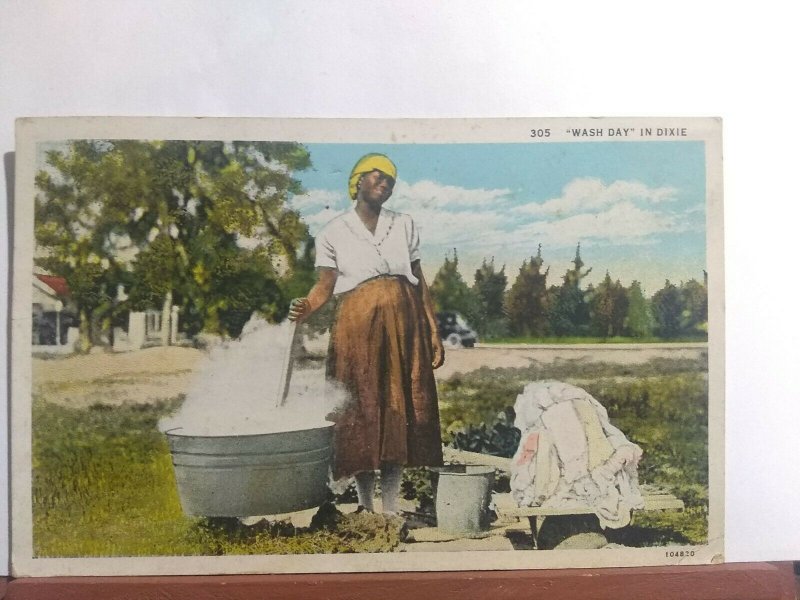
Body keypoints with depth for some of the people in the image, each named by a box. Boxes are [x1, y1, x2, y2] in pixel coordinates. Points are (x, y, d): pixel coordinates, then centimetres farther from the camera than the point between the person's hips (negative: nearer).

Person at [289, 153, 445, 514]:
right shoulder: (334, 233, 7)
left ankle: (391, 509, 8)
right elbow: (325, 285, 1)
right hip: (357, 325, -2)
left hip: (404, 323, 2)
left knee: (399, 409, 1)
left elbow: (420, 282, 12)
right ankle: (366, 508, 10)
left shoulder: (404, 225, 14)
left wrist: (434, 333, 6)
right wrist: (307, 307, -21)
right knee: (361, 410, -2)